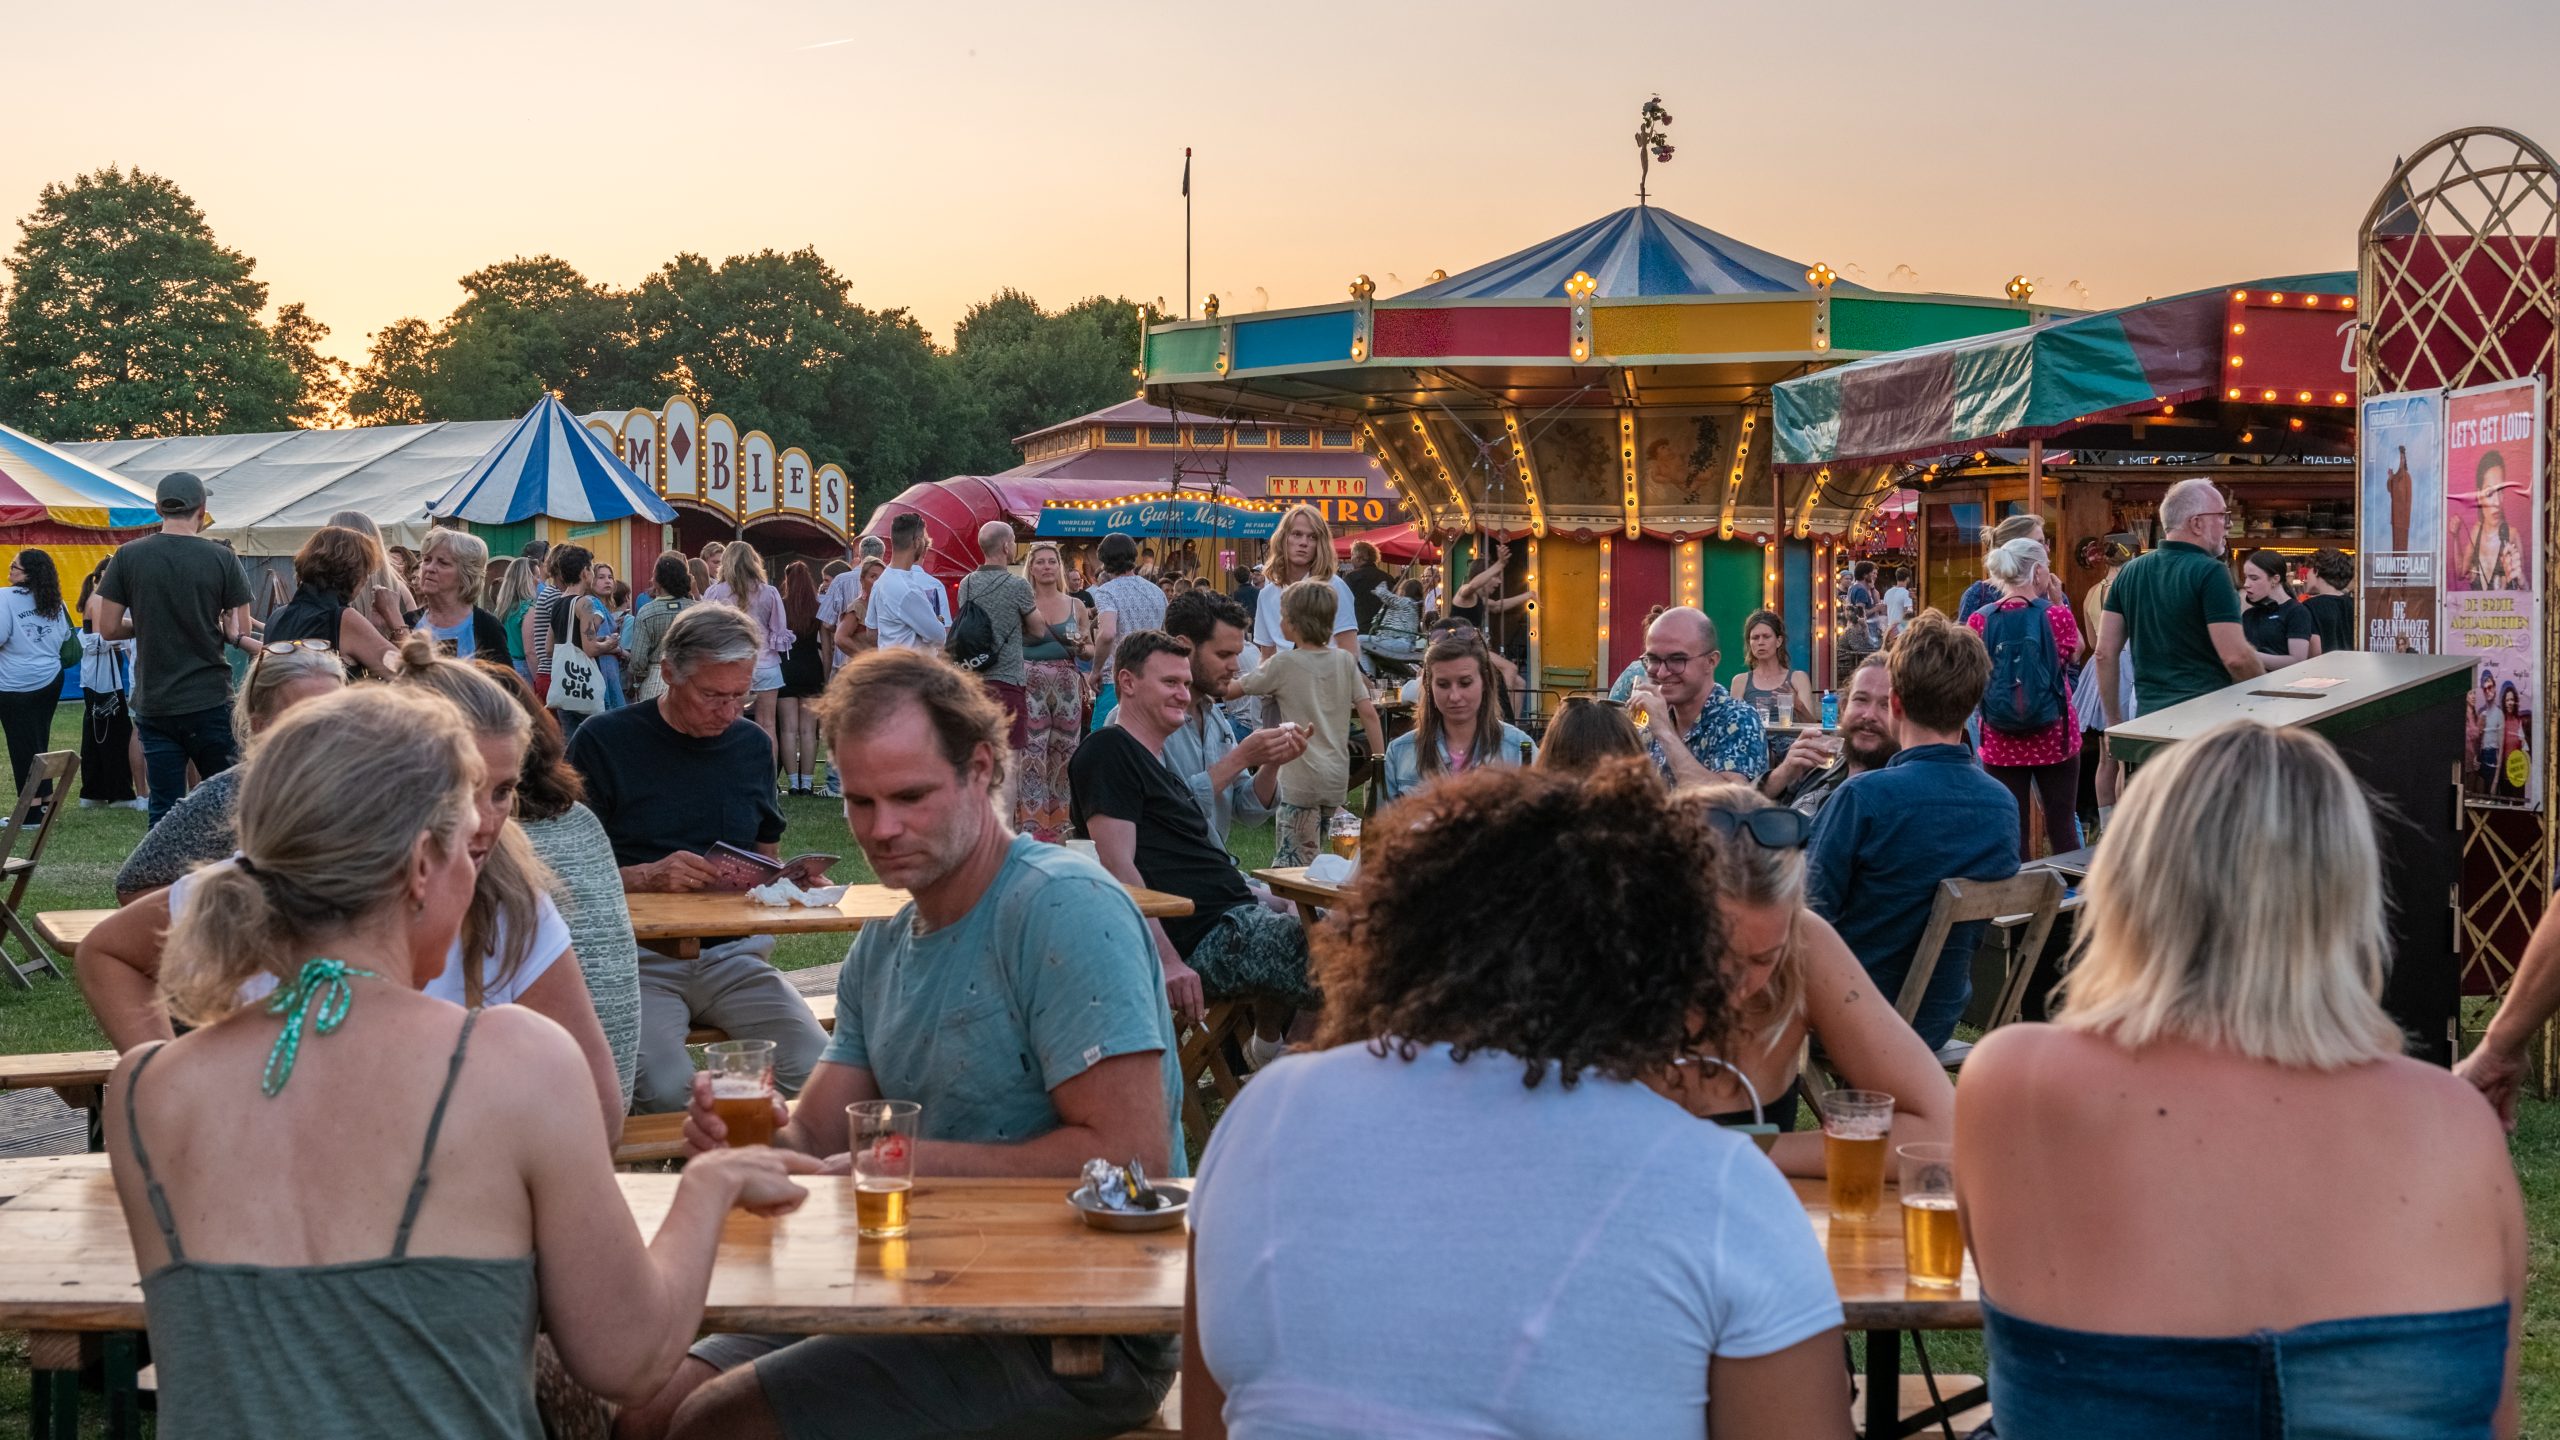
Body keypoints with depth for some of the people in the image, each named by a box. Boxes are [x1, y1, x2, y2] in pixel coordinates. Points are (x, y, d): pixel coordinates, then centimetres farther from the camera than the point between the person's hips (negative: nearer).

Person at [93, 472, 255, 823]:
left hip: (153, 703, 2)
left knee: (165, 806, 5)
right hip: (210, 702, -2)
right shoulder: (222, 560, -5)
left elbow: (108, 629, 0)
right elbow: (241, 632, -4)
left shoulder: (128, 556, -1)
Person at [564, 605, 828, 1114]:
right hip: (638, 957, -4)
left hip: (732, 955, 4)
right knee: (664, 1091, -31)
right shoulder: (603, 741, 0)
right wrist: (646, 876, -17)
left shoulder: (753, 744, 15)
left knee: (816, 1070, -22)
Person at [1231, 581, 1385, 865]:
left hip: (1300, 778, -6)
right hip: (1338, 777, 6)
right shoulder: (1345, 661, 3)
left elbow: (1233, 690, 0)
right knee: (1320, 860, 17)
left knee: (1293, 865, -5)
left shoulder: (1284, 663, -8)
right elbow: (1368, 712, 0)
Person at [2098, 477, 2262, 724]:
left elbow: (2105, 652, 7)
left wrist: (2114, 721, 15)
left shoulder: (2130, 572, 8)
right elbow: (2235, 657, -16)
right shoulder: (2210, 572, -11)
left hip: (2148, 714, 6)